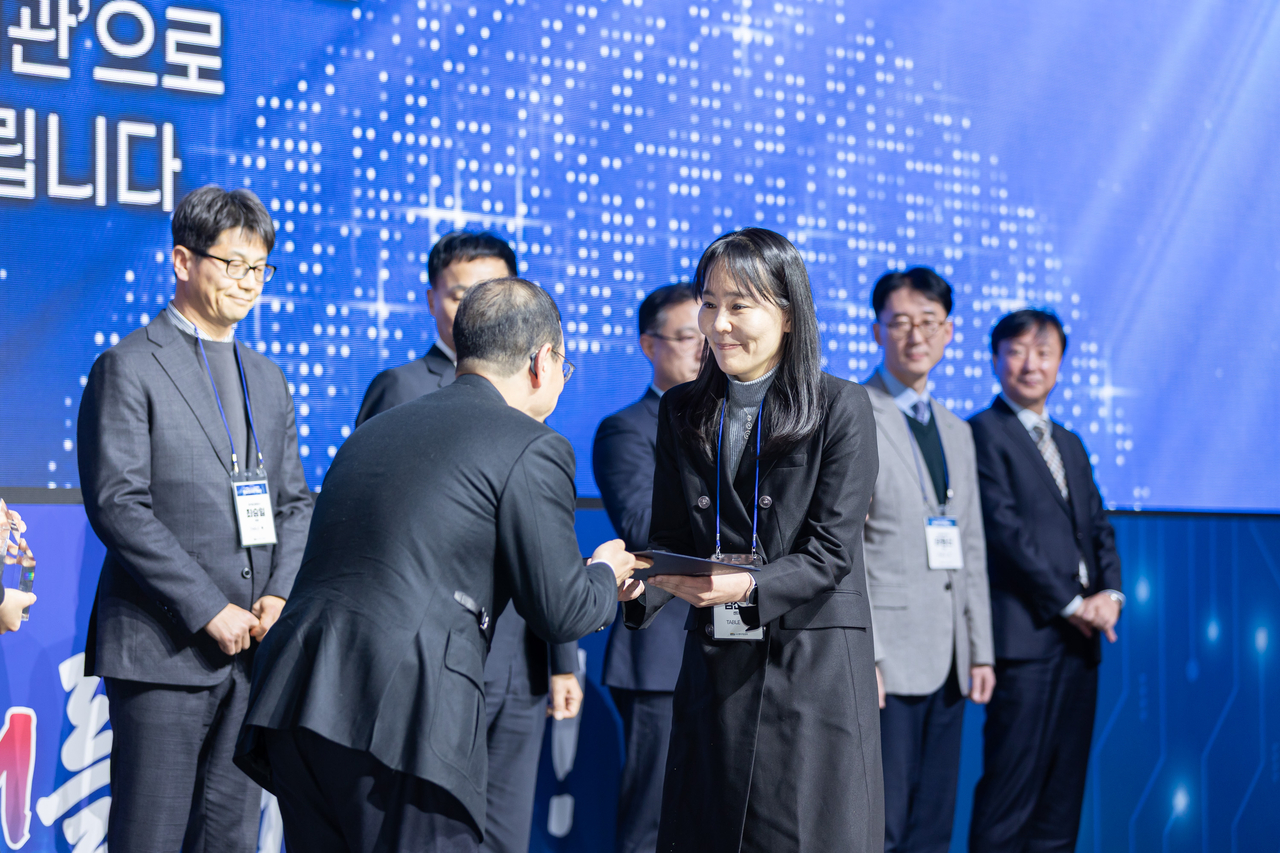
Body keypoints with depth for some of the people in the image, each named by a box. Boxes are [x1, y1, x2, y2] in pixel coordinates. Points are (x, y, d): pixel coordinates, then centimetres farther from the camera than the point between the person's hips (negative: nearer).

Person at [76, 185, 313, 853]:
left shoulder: (268, 382, 18)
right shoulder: (128, 368, -3)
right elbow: (117, 506, -12)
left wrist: (280, 595, -2)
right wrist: (210, 611, -15)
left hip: (254, 645, 6)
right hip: (164, 647, -6)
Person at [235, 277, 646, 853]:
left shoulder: (373, 431, 22)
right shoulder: (532, 447, 0)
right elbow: (559, 614, 1)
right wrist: (608, 575, 23)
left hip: (292, 698, 7)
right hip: (403, 716, -7)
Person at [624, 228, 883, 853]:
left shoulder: (841, 408, -4)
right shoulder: (681, 412, 9)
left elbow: (829, 554, -10)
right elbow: (670, 540, 8)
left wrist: (747, 586, -26)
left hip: (814, 666, -4)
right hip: (715, 665, 4)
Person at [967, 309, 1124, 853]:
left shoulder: (1070, 444, 22)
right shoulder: (984, 433, -4)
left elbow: (1099, 527, 19)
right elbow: (1004, 529, -11)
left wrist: (1110, 593, 0)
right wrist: (1069, 603, -11)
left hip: (1081, 637, 8)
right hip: (1026, 634, -8)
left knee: (1063, 794, 9)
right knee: (1012, 786, -8)